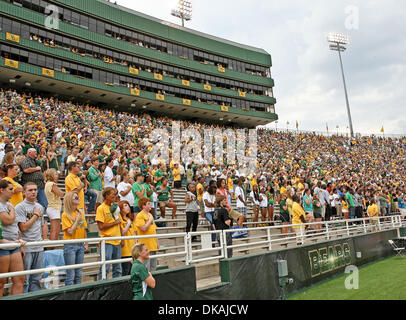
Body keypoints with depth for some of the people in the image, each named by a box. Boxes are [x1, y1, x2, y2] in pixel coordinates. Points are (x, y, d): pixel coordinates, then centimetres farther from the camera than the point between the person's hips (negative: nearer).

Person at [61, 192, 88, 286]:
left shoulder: (81, 212, 8)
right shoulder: (65, 215, -9)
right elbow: (70, 232, -15)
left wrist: (86, 243, 9)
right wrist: (77, 220, -12)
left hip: (80, 245, 6)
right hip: (70, 245, -6)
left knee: (79, 274, 11)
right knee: (71, 275, -2)